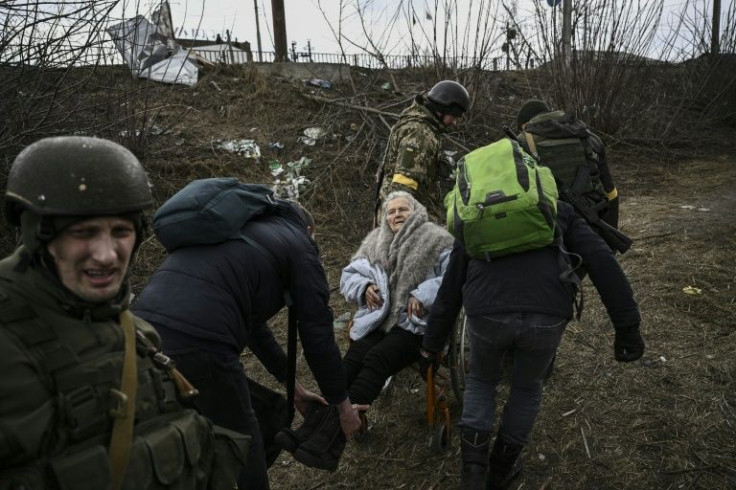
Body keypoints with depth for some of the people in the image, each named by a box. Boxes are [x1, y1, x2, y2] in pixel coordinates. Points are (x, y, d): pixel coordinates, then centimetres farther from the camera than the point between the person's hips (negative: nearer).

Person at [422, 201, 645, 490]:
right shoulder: (559, 211, 27)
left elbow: (450, 288, 30)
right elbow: (602, 262, 11)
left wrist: (432, 343, 37)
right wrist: (627, 327, 9)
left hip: (487, 314, 0)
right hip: (547, 317, 0)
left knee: (481, 381, 32)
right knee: (527, 387, 30)